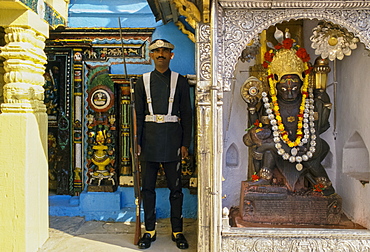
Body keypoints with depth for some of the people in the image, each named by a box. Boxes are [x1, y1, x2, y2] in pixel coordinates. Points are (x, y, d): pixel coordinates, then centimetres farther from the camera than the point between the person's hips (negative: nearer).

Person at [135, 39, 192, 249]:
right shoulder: (143, 81, 9)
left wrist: (185, 143, -2)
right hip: (150, 139, 2)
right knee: (148, 187, 7)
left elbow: (187, 115, 5)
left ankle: (177, 231, 17)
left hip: (172, 138, -1)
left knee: (175, 187, 5)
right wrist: (137, 142, 2)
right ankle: (150, 230, 20)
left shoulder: (180, 81, 6)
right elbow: (139, 115, 9)